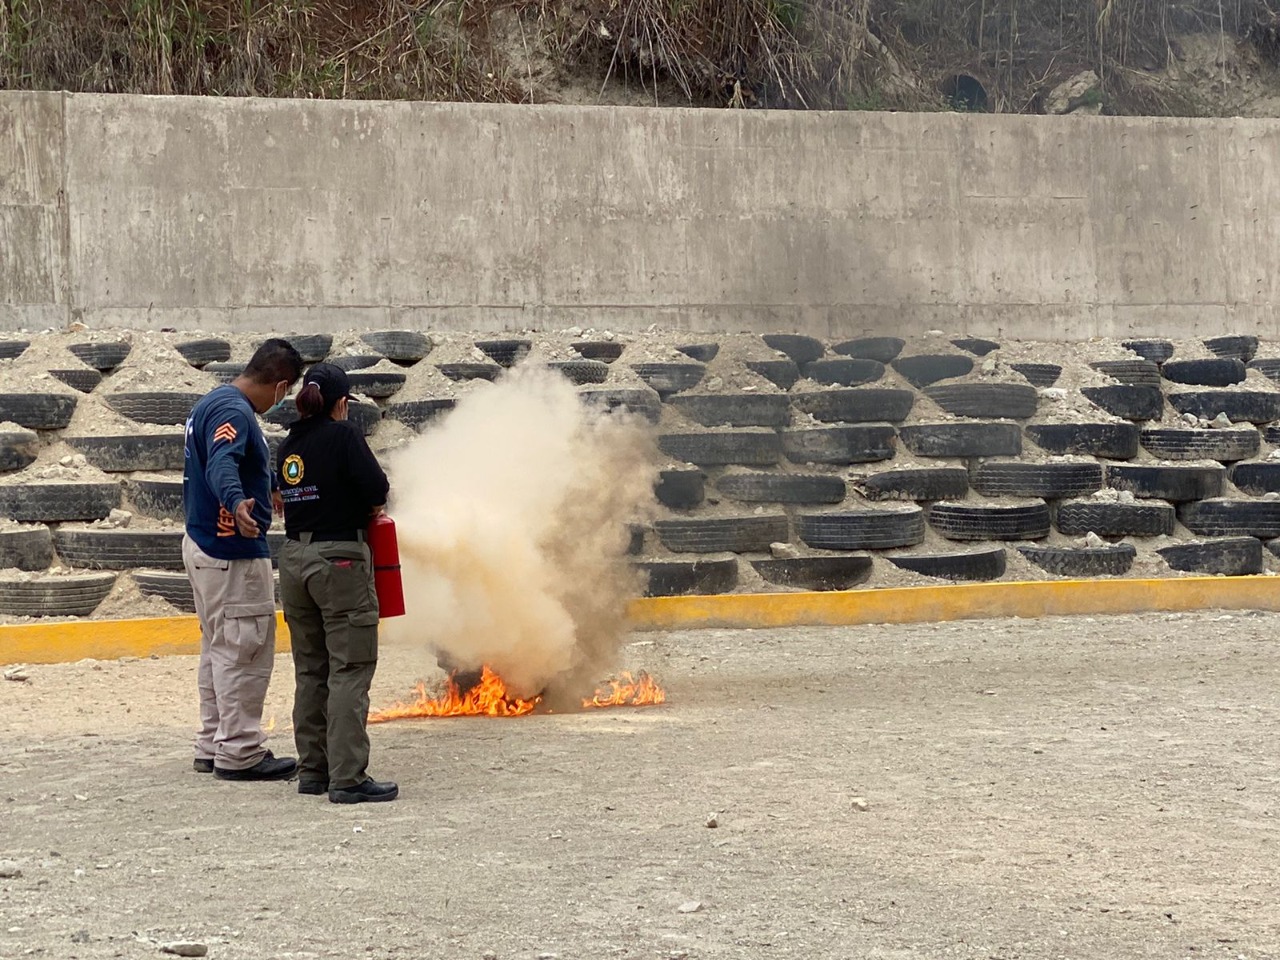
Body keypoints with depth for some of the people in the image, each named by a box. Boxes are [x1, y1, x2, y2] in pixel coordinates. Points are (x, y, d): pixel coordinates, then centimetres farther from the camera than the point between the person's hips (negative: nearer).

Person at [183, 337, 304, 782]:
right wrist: (236, 503, -57)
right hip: (233, 552, -11)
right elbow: (222, 465, -37)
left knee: (220, 649, 17)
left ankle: (212, 746, 24)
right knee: (245, 651, -6)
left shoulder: (211, 403, 14)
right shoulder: (234, 412, -18)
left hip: (203, 544, 11)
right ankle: (240, 752, -2)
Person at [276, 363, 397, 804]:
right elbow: (377, 494, -13)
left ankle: (312, 770, 17)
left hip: (294, 559, 7)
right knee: (350, 670, -5)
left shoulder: (288, 446, 10)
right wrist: (364, 510, 9)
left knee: (310, 670, 14)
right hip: (340, 560, -7)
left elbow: (289, 499, 10)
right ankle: (348, 777, -8)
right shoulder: (342, 436, -9)